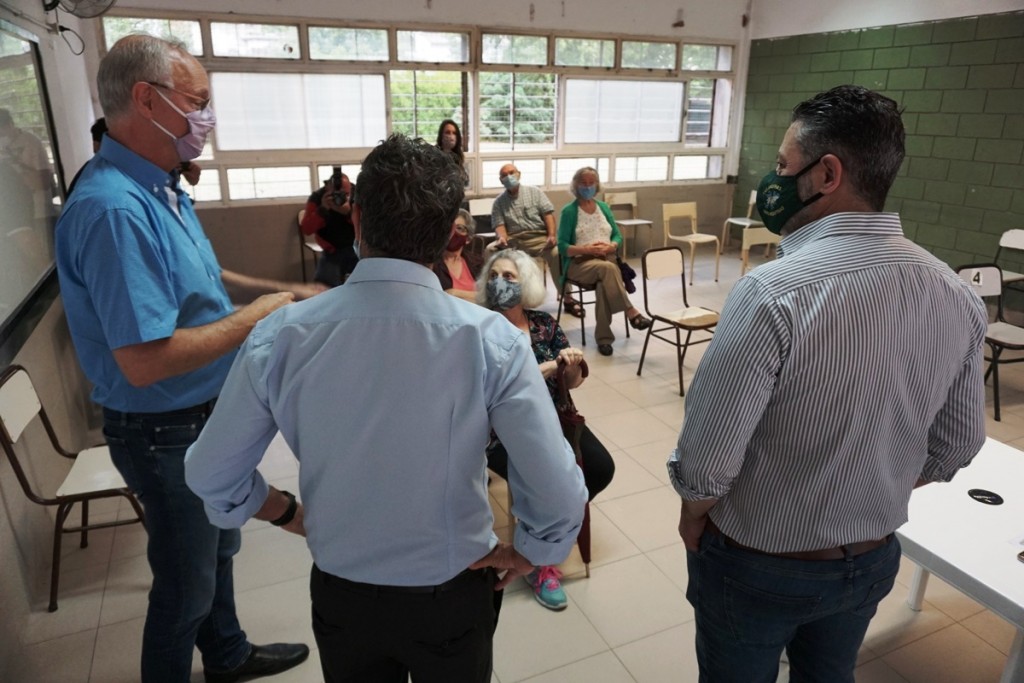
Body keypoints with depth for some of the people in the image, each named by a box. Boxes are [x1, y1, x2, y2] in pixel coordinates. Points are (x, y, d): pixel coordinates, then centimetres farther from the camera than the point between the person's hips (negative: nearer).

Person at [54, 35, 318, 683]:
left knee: (217, 549, 28)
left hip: (209, 415, 10)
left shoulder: (162, 188, 3)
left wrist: (282, 290, 7)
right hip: (168, 434, -10)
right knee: (186, 581, 13)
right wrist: (254, 318, -22)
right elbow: (144, 361, -33)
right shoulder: (115, 209, -29)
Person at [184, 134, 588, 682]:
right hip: (451, 596, -1)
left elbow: (210, 476, -7)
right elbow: (560, 496, -24)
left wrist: (290, 515, 9)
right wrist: (527, 554, -4)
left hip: (339, 593, 2)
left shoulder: (280, 336, -18)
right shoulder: (489, 338, -24)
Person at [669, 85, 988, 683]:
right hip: (873, 561, 6)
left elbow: (706, 459, -28)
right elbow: (957, 447, 2)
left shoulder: (774, 293, -31)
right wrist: (868, 502, 16)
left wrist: (694, 516, -6)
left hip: (758, 566, -5)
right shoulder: (957, 295, -9)